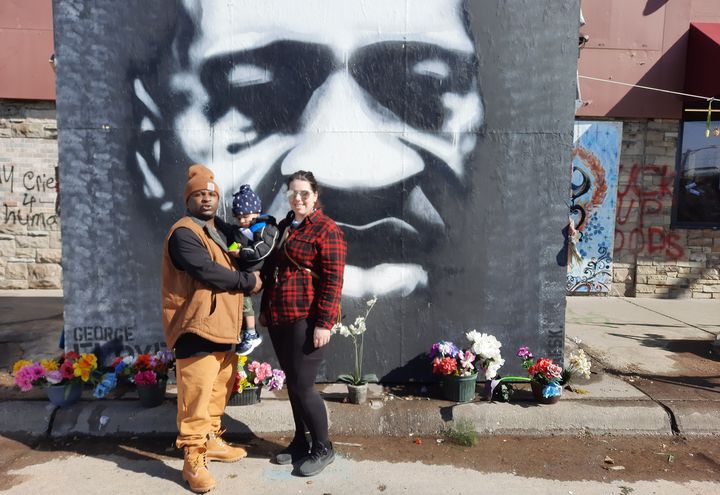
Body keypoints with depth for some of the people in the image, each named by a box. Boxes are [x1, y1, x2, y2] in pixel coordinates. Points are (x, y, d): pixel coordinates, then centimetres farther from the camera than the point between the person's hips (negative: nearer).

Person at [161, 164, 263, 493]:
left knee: (219, 389, 18)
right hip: (197, 327, -9)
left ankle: (211, 441, 34)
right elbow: (209, 273, -23)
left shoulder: (223, 230, 16)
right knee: (195, 395, -4)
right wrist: (249, 282, -10)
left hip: (223, 325, 9)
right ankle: (194, 459, 10)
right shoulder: (183, 233, -12)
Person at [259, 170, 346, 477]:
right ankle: (301, 441, 32)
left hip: (307, 321, -7)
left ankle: (322, 449, 17)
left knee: (302, 385, -3)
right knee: (292, 383, 15)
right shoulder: (283, 227, 15)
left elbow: (332, 281, -15)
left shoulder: (326, 230, -9)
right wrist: (265, 309, 20)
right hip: (279, 319, 7)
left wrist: (324, 323, -19)